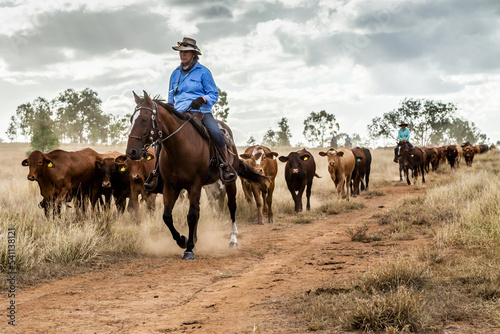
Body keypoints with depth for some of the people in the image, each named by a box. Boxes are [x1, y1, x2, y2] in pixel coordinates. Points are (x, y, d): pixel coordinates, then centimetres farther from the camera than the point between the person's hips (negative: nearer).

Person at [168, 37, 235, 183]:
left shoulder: (203, 72, 4)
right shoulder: (175, 73, 17)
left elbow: (214, 95, 2)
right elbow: (171, 97, 27)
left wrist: (201, 99, -18)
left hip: (202, 111, -4)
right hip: (180, 113, 4)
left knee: (216, 133, -29)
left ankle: (225, 166, -13)